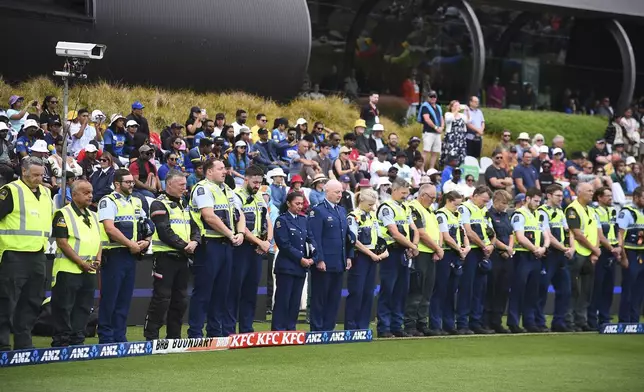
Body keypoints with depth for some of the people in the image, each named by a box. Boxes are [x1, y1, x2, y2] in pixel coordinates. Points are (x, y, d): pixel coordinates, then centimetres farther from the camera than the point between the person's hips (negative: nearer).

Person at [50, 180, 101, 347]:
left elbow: (98, 240, 21)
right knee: (63, 308, -5)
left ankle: (77, 340, 15)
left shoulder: (93, 216, 18)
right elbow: (62, 242, -12)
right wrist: (81, 263, -16)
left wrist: (98, 258, 1)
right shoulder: (63, 214, -6)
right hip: (68, 270, -7)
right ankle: (61, 343, -2)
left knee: (83, 308, 8)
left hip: (89, 272, 7)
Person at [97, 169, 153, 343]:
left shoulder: (136, 203, 18)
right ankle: (105, 336, -1)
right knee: (109, 297, -4)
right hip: (114, 255, -7)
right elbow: (110, 228, -17)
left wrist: (146, 241, 0)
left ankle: (119, 335, 14)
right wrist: (131, 244, -15)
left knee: (124, 298, 9)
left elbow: (147, 227, 21)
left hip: (131, 255, 7)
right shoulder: (108, 201, -6)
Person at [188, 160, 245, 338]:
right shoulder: (203, 189, -8)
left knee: (221, 290, 10)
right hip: (209, 244, -8)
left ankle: (215, 331, 17)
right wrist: (230, 234, -12)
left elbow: (239, 216, 20)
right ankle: (195, 333, -5)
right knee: (203, 291, -6)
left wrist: (240, 233, 0)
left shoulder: (228, 191, 19)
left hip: (226, 245, 8)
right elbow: (210, 217, -18)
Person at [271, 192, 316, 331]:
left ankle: (290, 329, 12)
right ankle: (278, 331, -3)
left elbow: (310, 239, 10)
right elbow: (284, 245, -12)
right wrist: (301, 259, -12)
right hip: (286, 266, -6)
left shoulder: (303, 220, 14)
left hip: (301, 267, 6)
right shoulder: (282, 220, -5)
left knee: (295, 302, 7)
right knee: (283, 300, -5)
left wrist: (312, 258, -7)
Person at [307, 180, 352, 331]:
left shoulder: (342, 211, 16)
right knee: (320, 298, 0)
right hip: (324, 264, -7)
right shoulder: (318, 211, -7)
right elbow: (315, 238, -13)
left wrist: (349, 257, 12)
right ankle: (317, 329, 4)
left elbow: (347, 235, 20)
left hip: (339, 263, 7)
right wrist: (319, 260, -17)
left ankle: (328, 329, 14)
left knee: (335, 298, 8)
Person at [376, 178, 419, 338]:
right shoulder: (386, 208, -10)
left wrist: (414, 245, -5)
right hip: (391, 252, -8)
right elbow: (395, 234, -16)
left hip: (404, 253, 8)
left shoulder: (405, 209, 17)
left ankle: (397, 326, 14)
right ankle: (384, 328, -4)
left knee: (402, 290, 8)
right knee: (387, 291, -6)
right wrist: (412, 246, -9)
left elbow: (414, 230, 15)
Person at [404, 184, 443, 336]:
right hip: (419, 255, -9)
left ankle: (422, 325, 15)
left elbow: (437, 231, 18)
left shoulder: (430, 211, 20)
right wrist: (437, 248, -8)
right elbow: (421, 234, -16)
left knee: (426, 293, 10)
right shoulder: (413, 209, -10)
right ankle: (410, 326, -6)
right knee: (415, 293, -8)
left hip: (431, 256, 9)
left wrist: (438, 249, 1)